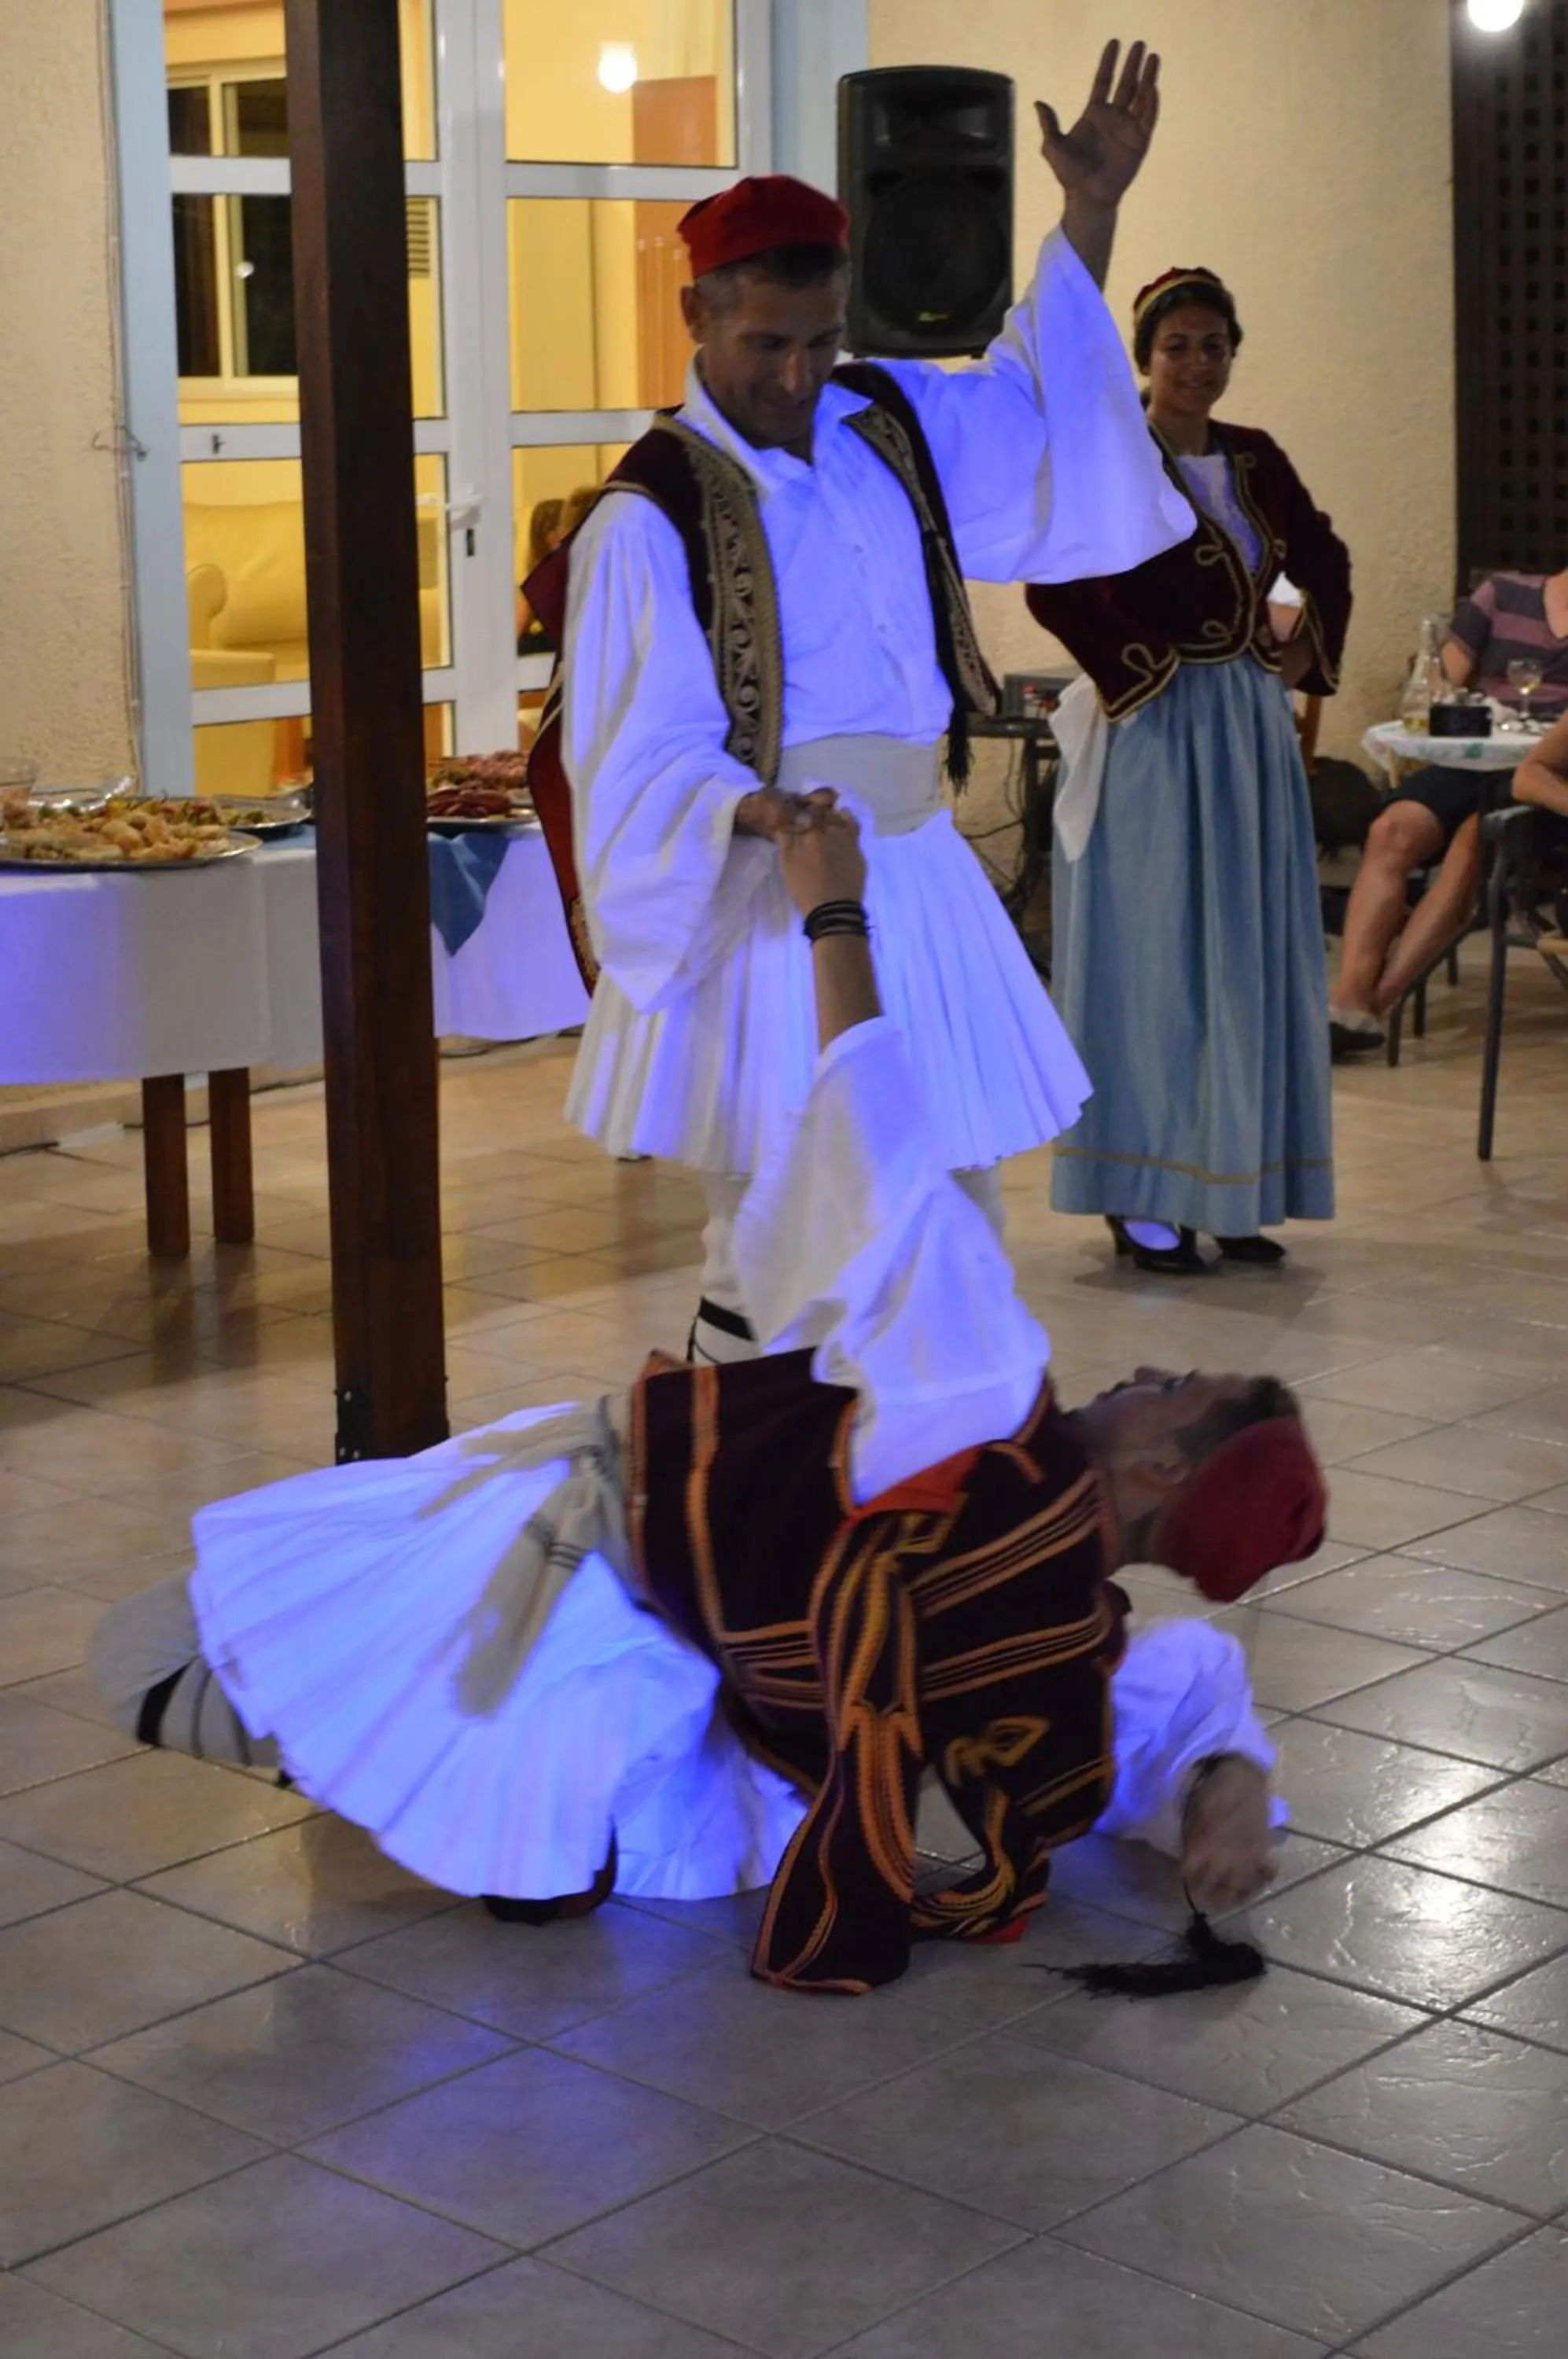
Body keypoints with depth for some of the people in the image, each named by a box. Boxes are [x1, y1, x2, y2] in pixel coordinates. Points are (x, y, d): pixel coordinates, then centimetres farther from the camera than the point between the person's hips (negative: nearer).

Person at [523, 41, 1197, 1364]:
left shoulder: (890, 421, 7)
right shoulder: (651, 518, -13)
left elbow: (1038, 400, 24)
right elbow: (648, 757, -16)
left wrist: (1090, 214, 14)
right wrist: (763, 814, -35)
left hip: (919, 872, 7)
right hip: (767, 899, -7)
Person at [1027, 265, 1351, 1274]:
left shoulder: (1257, 460, 10)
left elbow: (1326, 564, 21)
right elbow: (1056, 588, -19)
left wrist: (1308, 655, 7)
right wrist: (1141, 672, -16)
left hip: (1251, 731, 6)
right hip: (1154, 735, -6)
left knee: (1251, 956, 9)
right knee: (1152, 957, -2)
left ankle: (1233, 1188, 19)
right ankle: (1145, 1199, 5)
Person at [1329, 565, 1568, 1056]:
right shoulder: (1502, 594, 16)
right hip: (1472, 759, 3)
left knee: (1474, 838, -33)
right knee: (1391, 832, -27)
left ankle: (1376, 1002, -38)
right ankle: (1349, 999, -37)